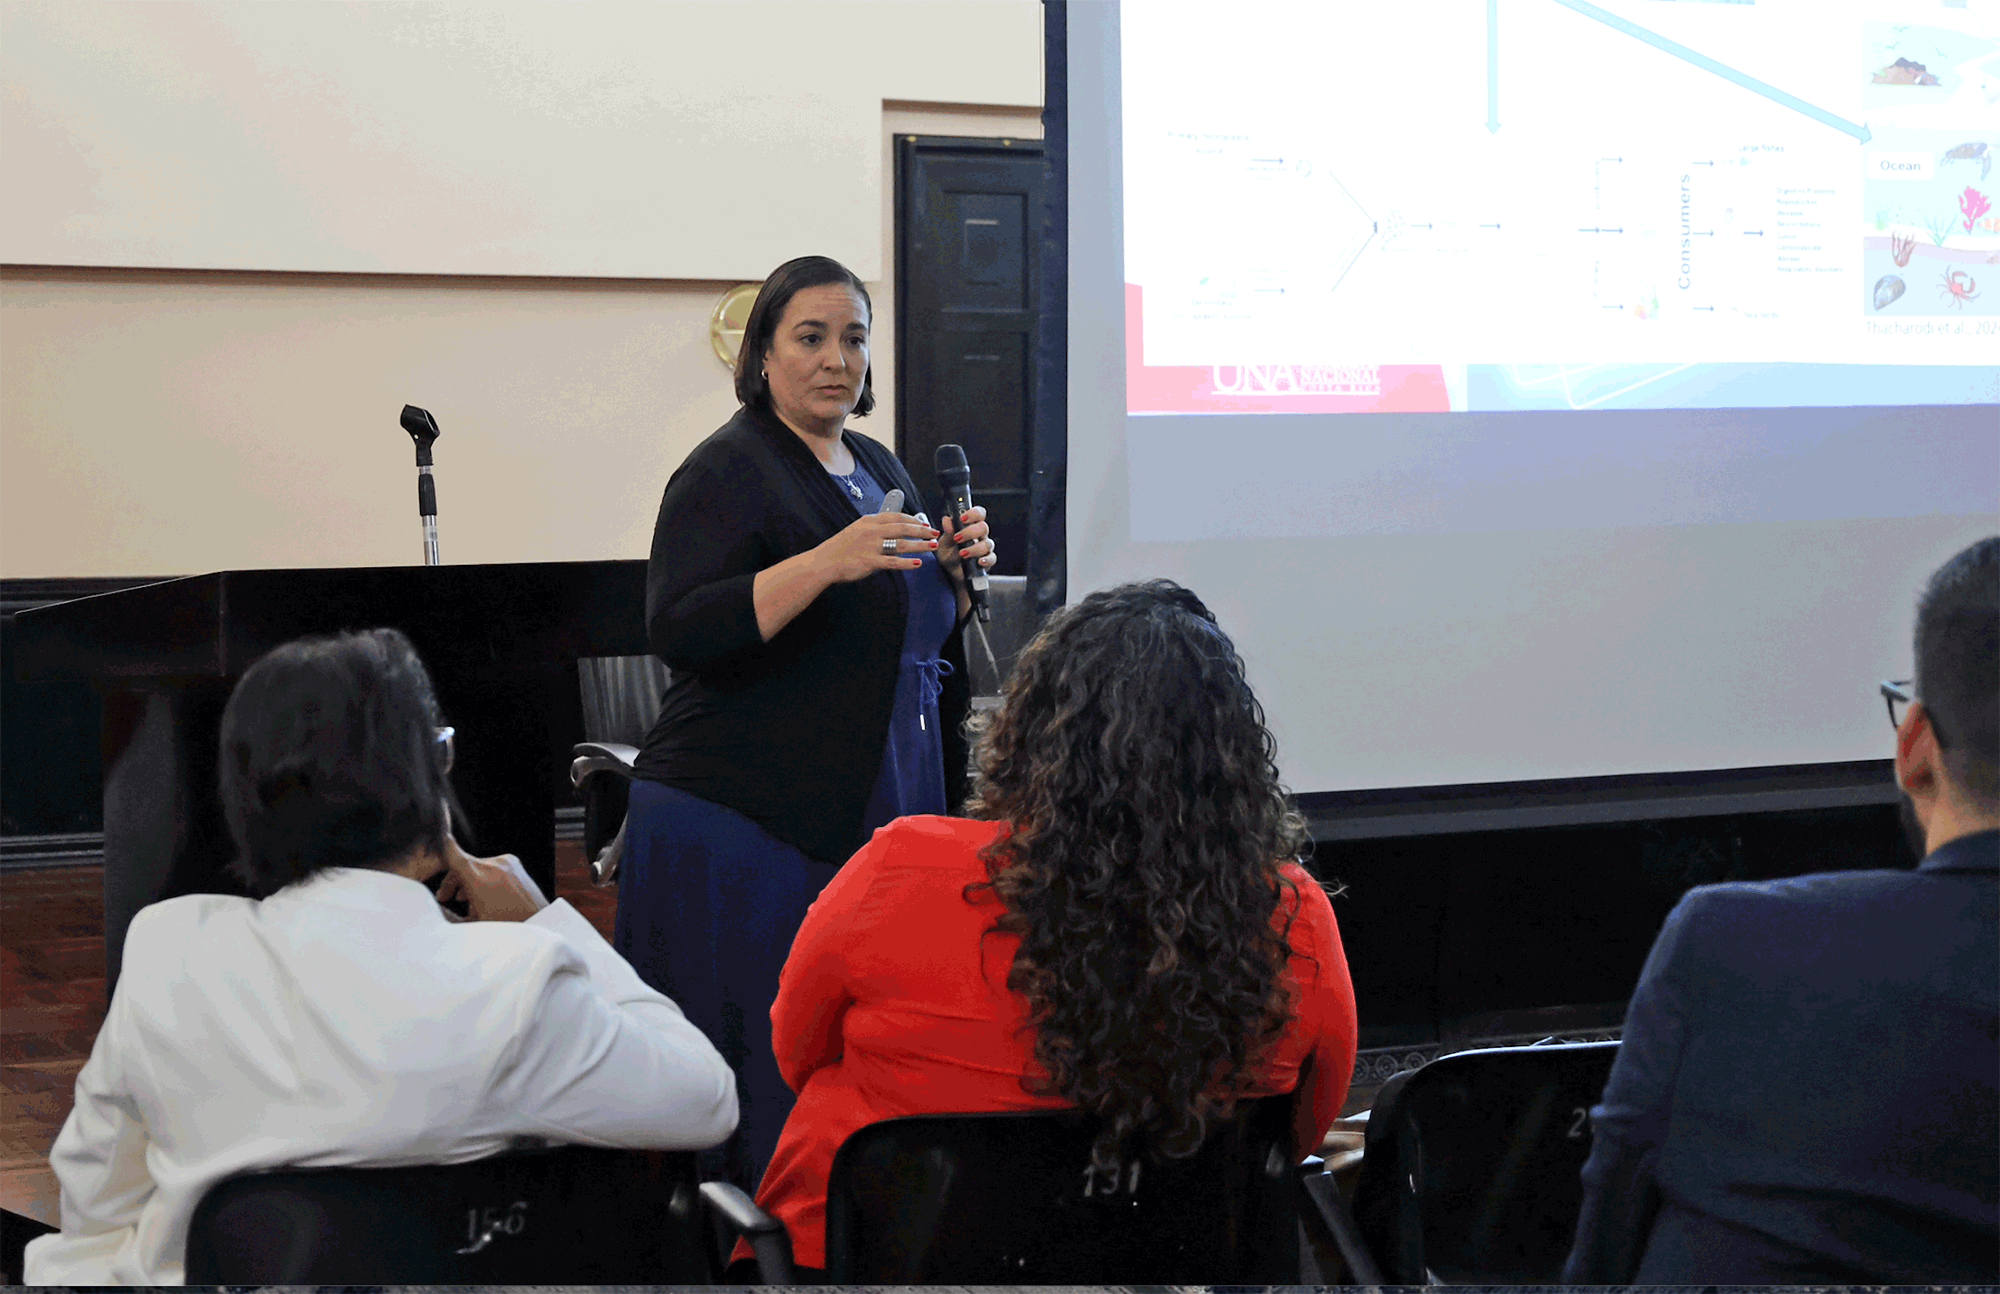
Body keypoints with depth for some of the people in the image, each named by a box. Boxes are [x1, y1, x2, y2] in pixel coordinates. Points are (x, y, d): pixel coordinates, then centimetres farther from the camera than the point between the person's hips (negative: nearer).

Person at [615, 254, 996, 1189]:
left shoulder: (879, 468, 17)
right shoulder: (728, 471, -7)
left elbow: (919, 631, 26)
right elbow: (677, 631, -20)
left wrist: (958, 569, 5)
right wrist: (829, 561, -28)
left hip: (875, 816, 7)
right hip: (745, 823, -7)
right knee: (768, 1079, -8)